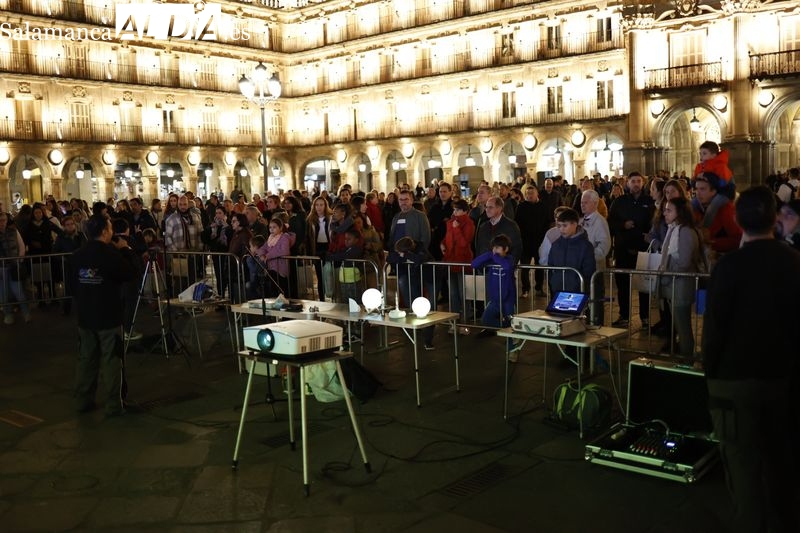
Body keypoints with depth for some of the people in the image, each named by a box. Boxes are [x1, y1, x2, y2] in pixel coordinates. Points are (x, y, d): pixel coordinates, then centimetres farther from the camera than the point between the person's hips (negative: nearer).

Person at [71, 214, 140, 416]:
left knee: (86, 358, 14)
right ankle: (113, 405, 4)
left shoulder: (78, 255, 2)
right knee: (111, 361, 1)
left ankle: (82, 401, 21)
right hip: (109, 317, -6)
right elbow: (131, 274, -9)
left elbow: (74, 283, 13)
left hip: (85, 316, 6)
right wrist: (126, 250, -1)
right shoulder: (110, 254, -17)